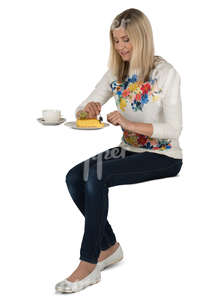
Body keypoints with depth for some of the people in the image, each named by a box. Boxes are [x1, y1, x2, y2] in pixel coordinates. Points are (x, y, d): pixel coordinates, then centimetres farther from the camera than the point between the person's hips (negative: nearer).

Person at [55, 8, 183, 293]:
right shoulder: (117, 72, 7)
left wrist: (129, 124, -27)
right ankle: (109, 247, 1)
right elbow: (80, 110, 6)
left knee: (96, 176, -28)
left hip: (163, 157, -6)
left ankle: (89, 264, -18)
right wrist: (88, 109, -19)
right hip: (129, 150, 7)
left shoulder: (165, 73, -11)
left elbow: (174, 128, -16)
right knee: (74, 177, -16)